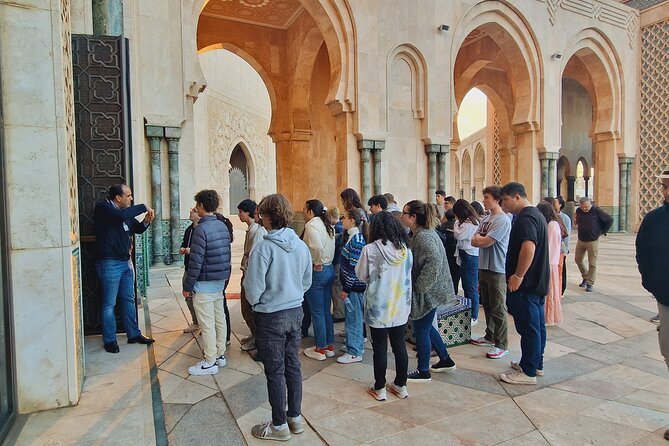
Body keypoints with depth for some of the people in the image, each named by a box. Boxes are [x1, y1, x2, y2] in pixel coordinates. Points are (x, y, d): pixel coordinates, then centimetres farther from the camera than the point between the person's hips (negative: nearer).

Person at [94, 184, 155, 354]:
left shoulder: (126, 212, 10)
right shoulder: (102, 208, -11)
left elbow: (138, 229, 20)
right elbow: (121, 215, -31)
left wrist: (146, 221, -2)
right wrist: (143, 207, -20)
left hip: (126, 262, 8)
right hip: (110, 263, -8)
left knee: (129, 300, 15)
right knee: (109, 304, 3)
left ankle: (134, 334, 26)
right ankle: (109, 340, 15)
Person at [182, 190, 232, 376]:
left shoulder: (201, 229, -18)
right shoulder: (223, 226, 7)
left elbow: (195, 261, -19)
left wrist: (187, 286, -11)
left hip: (204, 284, -9)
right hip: (220, 281, 9)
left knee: (207, 324, 1)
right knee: (219, 319, 16)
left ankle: (210, 363, 10)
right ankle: (220, 355, 28)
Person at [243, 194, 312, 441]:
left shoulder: (263, 248, -21)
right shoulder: (301, 246, -3)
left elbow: (253, 290, -17)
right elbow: (307, 282, 6)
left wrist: (255, 302, 2)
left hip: (271, 317, -6)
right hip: (295, 312, 6)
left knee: (275, 372, 8)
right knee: (293, 366, 17)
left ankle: (280, 425, 24)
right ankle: (295, 417, 32)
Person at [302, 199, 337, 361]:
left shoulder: (311, 225, -15)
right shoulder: (327, 225, 11)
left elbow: (317, 247, -31)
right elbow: (331, 246, 9)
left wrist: (318, 264, -17)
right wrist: (327, 262, 9)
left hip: (316, 272, -9)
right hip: (329, 269, 9)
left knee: (317, 312, 3)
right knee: (326, 311, 16)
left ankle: (320, 350, 15)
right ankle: (329, 346, 26)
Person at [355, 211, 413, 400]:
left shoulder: (370, 249, -15)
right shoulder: (406, 249, -4)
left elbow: (361, 276, -3)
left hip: (378, 308, -3)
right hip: (400, 307, 4)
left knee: (380, 348, 9)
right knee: (400, 346, 15)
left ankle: (379, 389, 20)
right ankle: (401, 386, 28)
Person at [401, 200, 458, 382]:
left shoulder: (424, 236, -22)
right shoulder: (422, 233, 10)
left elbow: (434, 262, -33)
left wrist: (420, 286, -25)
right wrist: (418, 286, 13)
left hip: (427, 293, -10)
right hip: (428, 291, 10)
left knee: (421, 330, 4)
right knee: (426, 327, 22)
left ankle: (423, 372, 20)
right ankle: (446, 360, 36)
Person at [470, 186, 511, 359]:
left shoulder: (503, 220, -16)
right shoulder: (486, 219, 12)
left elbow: (484, 242, -20)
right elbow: (474, 242, 10)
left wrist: (478, 238, -1)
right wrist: (480, 239, -10)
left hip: (497, 270, -9)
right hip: (483, 267, 9)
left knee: (498, 309, -1)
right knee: (487, 305, 19)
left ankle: (502, 345, 8)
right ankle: (490, 336, 33)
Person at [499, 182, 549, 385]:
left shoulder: (525, 218, -17)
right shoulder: (536, 214, 16)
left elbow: (529, 247, -31)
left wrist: (518, 276, -25)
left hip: (525, 284, -11)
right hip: (537, 282, 11)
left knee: (528, 327, -2)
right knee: (537, 325, 17)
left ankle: (528, 372, 8)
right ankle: (536, 364, 29)